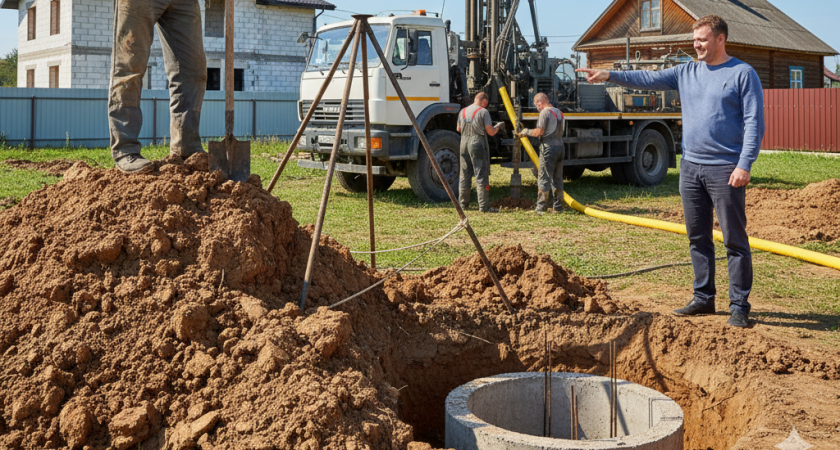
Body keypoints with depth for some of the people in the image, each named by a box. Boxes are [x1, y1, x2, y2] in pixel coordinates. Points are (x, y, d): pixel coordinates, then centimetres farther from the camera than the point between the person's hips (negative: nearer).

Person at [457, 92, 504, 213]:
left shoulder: (463, 111, 10)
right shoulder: (483, 112, -7)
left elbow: (459, 129, 21)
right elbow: (491, 132, -8)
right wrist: (498, 126, 11)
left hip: (464, 144, 6)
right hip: (478, 145, -6)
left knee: (464, 176, 13)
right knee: (481, 177, -3)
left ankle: (463, 204, 18)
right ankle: (484, 206, -4)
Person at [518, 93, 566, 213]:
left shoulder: (545, 112, -10)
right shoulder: (559, 113, 17)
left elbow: (539, 132, -16)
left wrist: (527, 132, 3)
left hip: (549, 147, -8)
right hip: (560, 147, 8)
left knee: (544, 178, -4)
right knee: (557, 178, 12)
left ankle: (541, 206, -4)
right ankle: (558, 205, 14)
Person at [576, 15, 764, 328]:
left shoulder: (743, 74, -4)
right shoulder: (686, 73, 13)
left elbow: (754, 123, -8)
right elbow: (649, 79, 6)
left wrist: (744, 164, -17)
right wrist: (610, 76, -7)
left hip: (726, 170, -6)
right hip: (690, 167, 6)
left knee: (735, 240, -2)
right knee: (697, 238, 12)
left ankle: (739, 306, 5)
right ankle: (703, 298, 23)